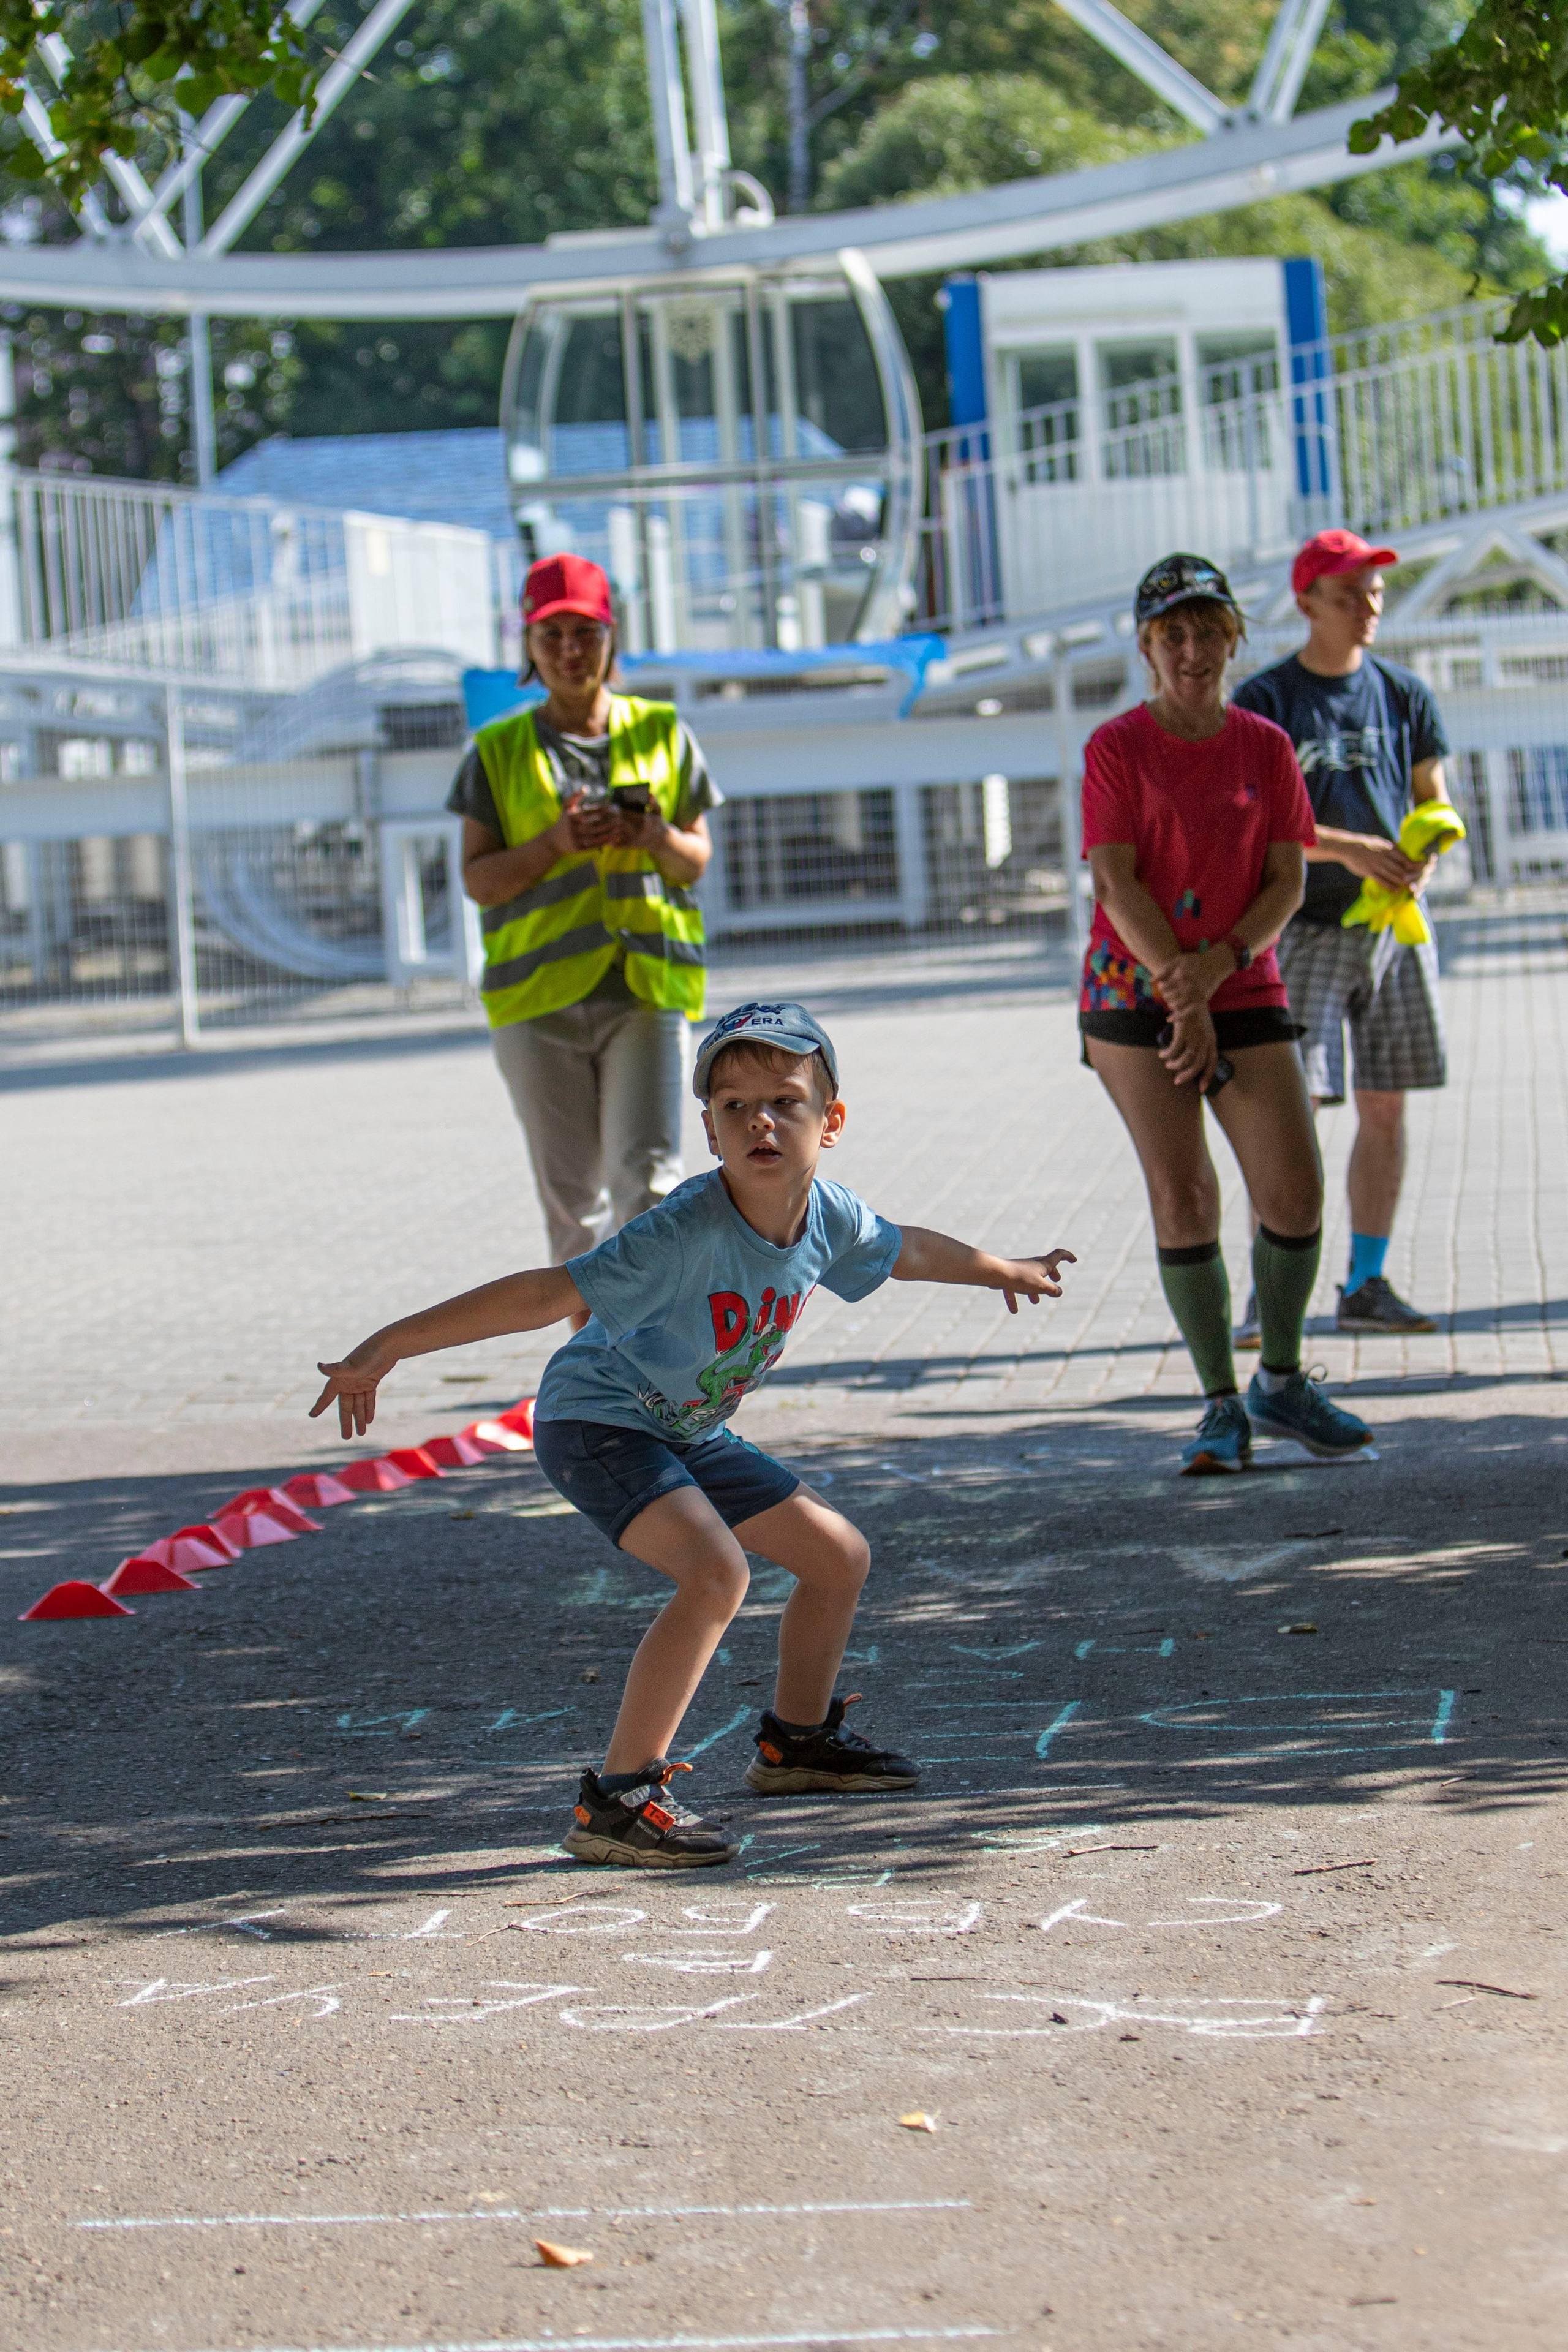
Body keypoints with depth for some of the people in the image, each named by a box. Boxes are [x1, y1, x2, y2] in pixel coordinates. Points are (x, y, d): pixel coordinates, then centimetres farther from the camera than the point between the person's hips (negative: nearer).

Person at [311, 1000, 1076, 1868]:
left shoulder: (829, 1217, -9)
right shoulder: (687, 1236, -32)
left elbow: (904, 1251, 15)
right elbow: (547, 1293, -36)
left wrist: (1004, 1270, 33)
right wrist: (392, 1344, -40)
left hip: (689, 1436, 8)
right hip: (594, 1420, -8)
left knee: (838, 1555, 16)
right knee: (715, 1572, -30)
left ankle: (796, 1739, 39)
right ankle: (617, 1799, -27)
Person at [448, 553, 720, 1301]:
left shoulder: (661, 734, 9)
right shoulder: (500, 752, 6)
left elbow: (697, 860, 11)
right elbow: (478, 879, 2)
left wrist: (656, 838, -12)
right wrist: (557, 844, -15)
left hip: (649, 986, 0)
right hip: (539, 994, 0)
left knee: (649, 1177, -14)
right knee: (572, 1197, 5)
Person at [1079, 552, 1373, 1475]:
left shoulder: (1266, 748, 6)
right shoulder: (1117, 749, -3)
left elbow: (1289, 880, 1)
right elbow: (1117, 881, -9)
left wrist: (1223, 962, -16)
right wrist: (1185, 998, -16)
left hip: (1247, 992, 3)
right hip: (1135, 994, -2)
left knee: (1296, 1190, -5)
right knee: (1183, 1199, -6)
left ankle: (1281, 1382, 15)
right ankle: (1223, 1408, 4)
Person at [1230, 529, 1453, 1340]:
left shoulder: (1401, 694, 9)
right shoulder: (1263, 702, -4)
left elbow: (1433, 799, 14)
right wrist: (1347, 848, -22)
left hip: (1392, 923, 4)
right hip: (1306, 927, -4)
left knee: (1384, 1109, 6)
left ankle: (1366, 1285, 15)